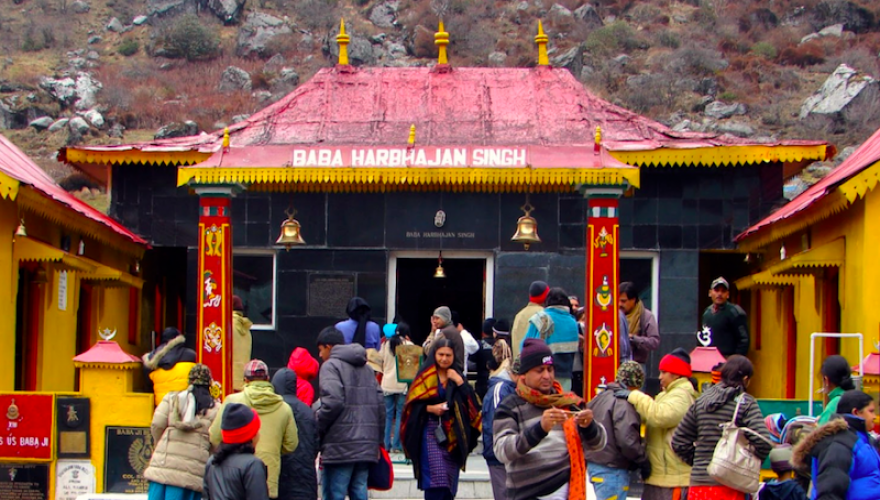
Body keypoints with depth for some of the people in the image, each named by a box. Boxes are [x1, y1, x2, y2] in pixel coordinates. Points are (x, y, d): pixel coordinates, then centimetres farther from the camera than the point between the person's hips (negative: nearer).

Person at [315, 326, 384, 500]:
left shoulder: (331, 365, -4)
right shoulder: (366, 368, 19)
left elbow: (332, 402, -18)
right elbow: (380, 405, 15)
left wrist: (317, 427, -4)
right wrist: (377, 439, 17)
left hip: (340, 445, -7)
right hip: (366, 445, 7)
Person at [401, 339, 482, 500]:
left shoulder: (457, 376, 13)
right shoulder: (426, 376, 3)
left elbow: (472, 403, 1)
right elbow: (412, 404, -1)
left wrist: (459, 382, -7)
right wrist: (430, 408, -16)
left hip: (453, 434, 4)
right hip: (431, 431, -4)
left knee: (449, 482, 4)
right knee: (436, 480, -15)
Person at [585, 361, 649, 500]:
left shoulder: (600, 398, 12)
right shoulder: (624, 403, -17)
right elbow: (627, 439, -25)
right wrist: (643, 461, -12)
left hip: (593, 464, 10)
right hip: (612, 471, -10)